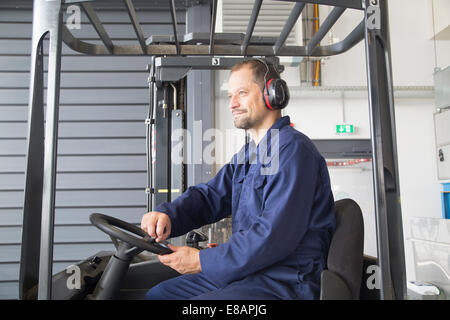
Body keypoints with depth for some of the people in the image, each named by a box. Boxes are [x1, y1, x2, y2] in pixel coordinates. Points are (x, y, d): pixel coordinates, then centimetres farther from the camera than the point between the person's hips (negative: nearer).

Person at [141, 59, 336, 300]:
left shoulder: (293, 149, -17)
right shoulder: (247, 154, 16)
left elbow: (275, 236, -24)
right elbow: (208, 196, 11)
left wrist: (203, 261, -19)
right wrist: (166, 214, -10)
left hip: (285, 283, -9)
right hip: (245, 272, 9)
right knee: (156, 294, 12)